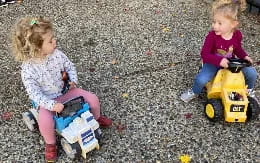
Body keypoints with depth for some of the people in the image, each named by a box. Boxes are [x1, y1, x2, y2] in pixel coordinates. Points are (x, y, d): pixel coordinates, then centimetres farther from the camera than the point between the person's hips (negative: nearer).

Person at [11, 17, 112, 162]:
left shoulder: (57, 54, -14)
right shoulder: (28, 69, -26)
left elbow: (70, 67, 4)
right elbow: (35, 94, -23)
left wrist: (74, 80, -13)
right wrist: (52, 105, -33)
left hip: (65, 91, 4)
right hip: (48, 100, -4)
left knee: (93, 99, -4)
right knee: (45, 121, -31)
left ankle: (96, 118, 31)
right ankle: (50, 144, 2)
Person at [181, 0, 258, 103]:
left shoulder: (237, 34, -12)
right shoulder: (212, 36, -24)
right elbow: (204, 54, -27)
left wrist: (244, 56, -11)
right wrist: (219, 60, -42)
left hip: (230, 63, 3)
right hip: (213, 63, -3)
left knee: (252, 73, -8)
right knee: (201, 79, -28)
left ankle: (249, 90, 26)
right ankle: (194, 92, 8)